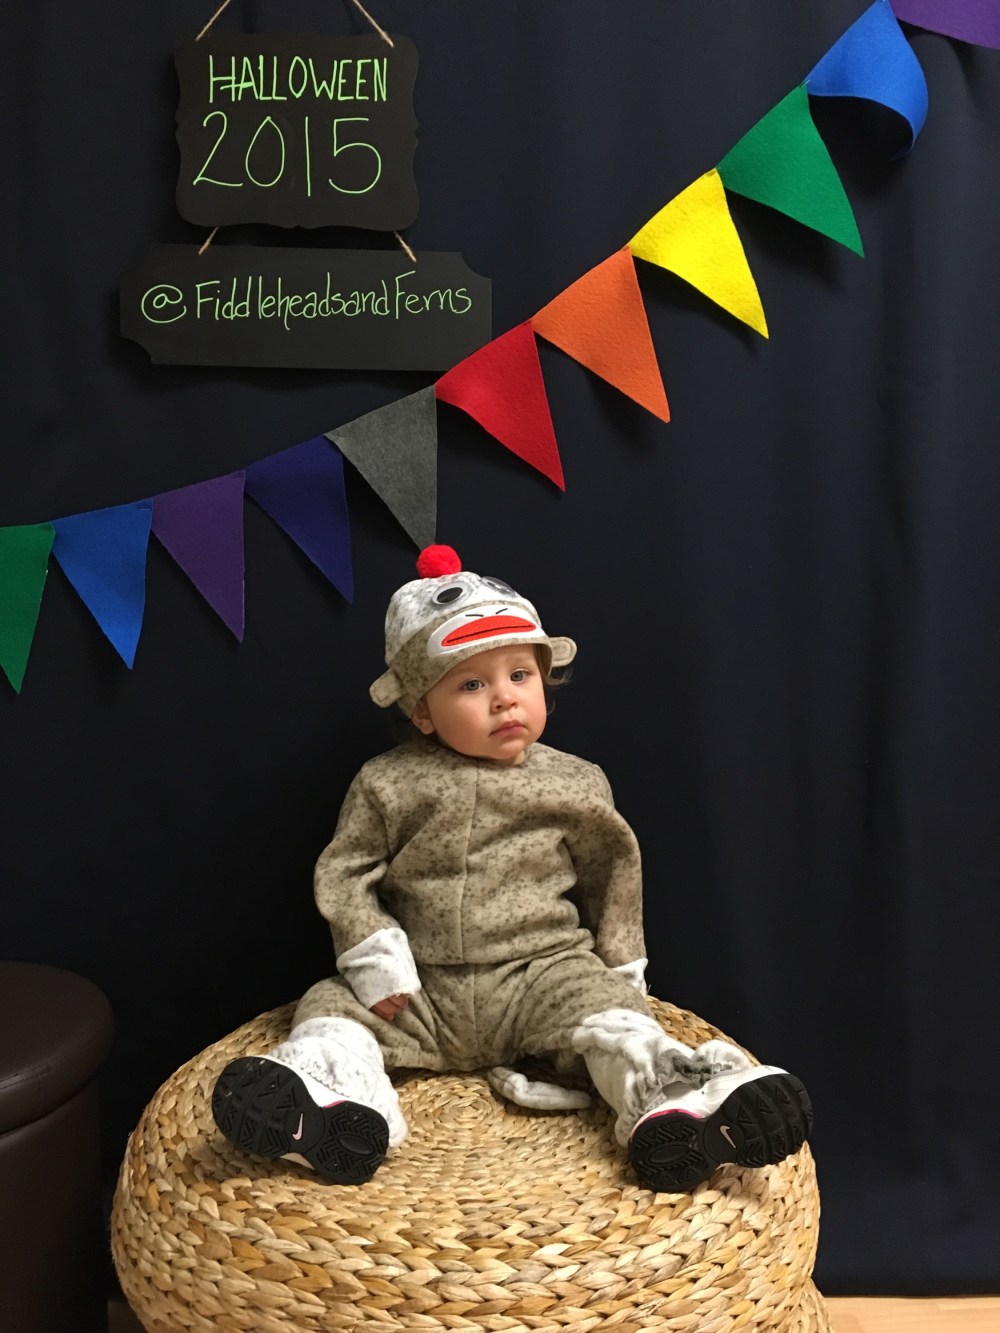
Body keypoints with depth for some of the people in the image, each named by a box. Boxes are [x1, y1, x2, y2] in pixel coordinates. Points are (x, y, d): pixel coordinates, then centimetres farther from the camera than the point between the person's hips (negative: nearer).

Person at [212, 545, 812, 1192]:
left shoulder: (576, 786, 2)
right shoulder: (387, 784, -1)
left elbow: (613, 870, 12)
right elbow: (343, 873, 0)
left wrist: (620, 968, 10)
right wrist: (375, 959, -11)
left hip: (544, 973, -1)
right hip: (422, 992, 1)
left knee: (610, 1011, -27)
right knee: (332, 1002, -16)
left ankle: (673, 1096, -44)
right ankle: (338, 1100, -38)